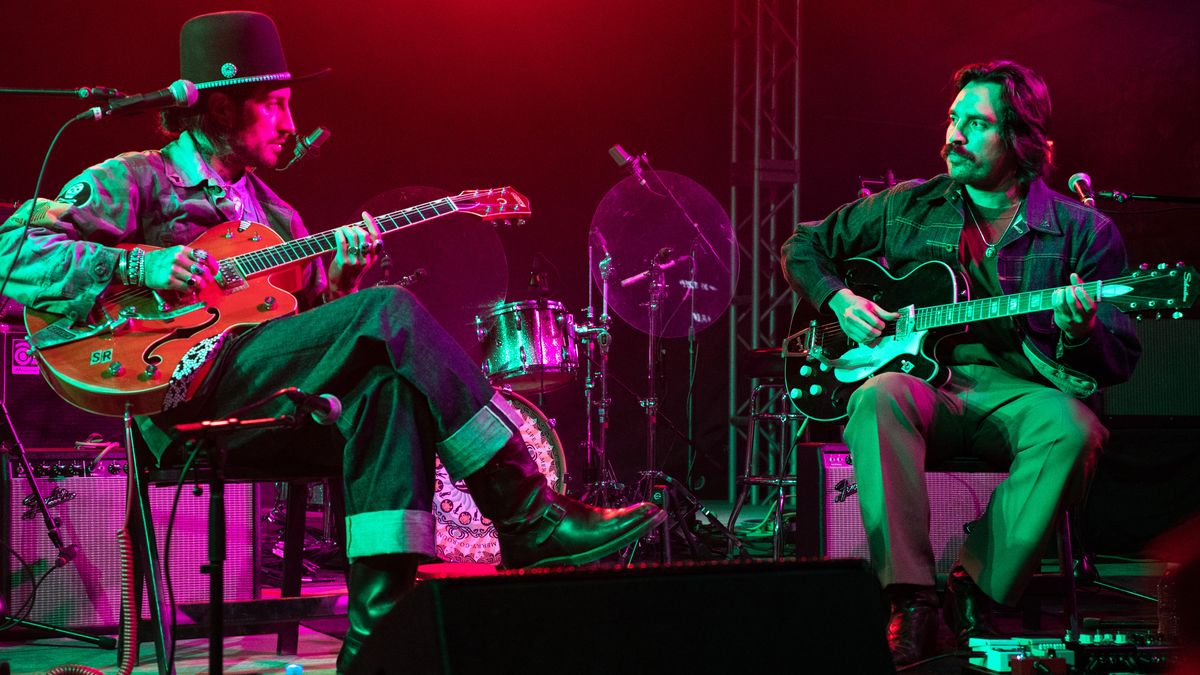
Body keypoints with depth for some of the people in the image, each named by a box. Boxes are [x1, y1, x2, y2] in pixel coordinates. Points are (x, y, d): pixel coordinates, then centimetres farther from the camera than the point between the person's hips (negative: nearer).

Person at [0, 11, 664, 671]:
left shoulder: (273, 213, 28)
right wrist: (138, 266, -17)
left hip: (264, 408, 7)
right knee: (393, 311, -21)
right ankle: (533, 522, -25)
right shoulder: (133, 181, 5)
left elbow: (308, 323, 22)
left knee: (391, 388, -26)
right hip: (188, 389, -7)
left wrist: (341, 278, 1)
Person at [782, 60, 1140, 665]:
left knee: (1072, 428, -36)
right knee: (878, 398, -35)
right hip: (929, 389, 1)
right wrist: (840, 301, 5)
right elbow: (804, 247, 25)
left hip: (1018, 392, -1)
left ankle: (979, 593, -24)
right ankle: (912, 603, -38)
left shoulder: (1083, 231, 7)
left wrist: (1080, 333, -19)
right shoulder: (907, 208, 14)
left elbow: (1122, 361, 5)